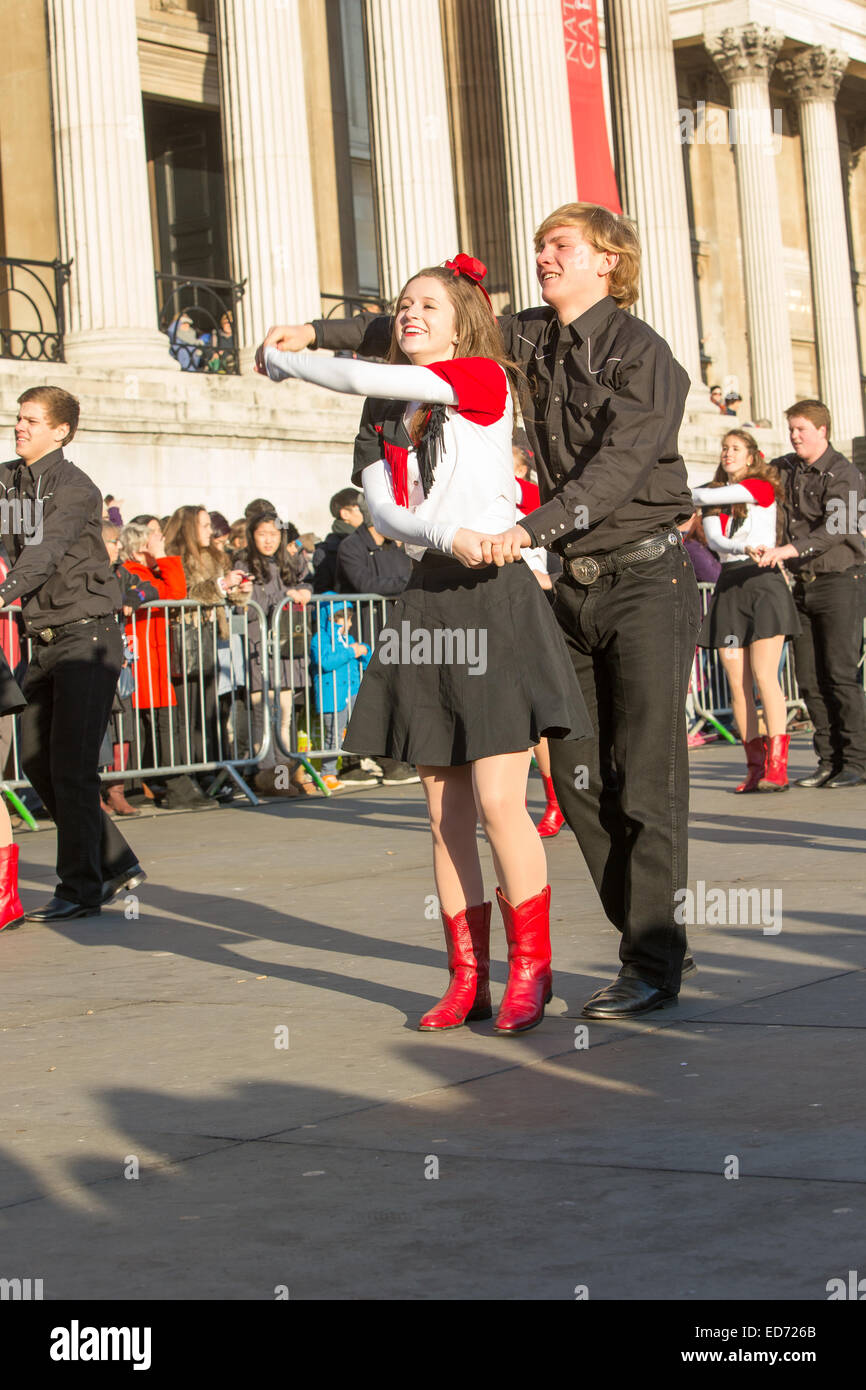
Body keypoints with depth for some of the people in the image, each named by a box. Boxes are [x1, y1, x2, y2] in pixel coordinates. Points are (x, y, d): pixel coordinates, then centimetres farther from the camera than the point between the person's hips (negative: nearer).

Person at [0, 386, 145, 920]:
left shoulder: (74, 487, -13)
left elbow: (46, 552, -27)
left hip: (86, 635, -8)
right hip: (44, 639, 8)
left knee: (71, 765, -8)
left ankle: (81, 887, 1)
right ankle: (117, 864, 20)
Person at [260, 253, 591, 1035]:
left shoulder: (485, 377, -2)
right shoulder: (386, 417, 15)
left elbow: (364, 379, -10)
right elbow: (382, 509, 0)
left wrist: (281, 362, 7)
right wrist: (444, 538, -20)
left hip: (495, 599, -6)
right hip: (429, 602, 6)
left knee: (498, 803, -11)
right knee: (445, 813, 6)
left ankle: (532, 971, 3)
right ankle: (468, 980, 12)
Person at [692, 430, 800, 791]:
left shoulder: (762, 487, -1)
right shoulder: (715, 497, 15)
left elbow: (708, 497, -10)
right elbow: (713, 538, -3)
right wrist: (743, 548, -23)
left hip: (762, 582, -5)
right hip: (729, 586, 5)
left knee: (764, 676, -14)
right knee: (737, 683, -2)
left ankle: (776, 766, -17)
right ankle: (755, 765, 0)